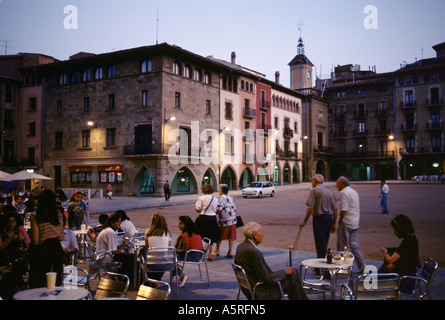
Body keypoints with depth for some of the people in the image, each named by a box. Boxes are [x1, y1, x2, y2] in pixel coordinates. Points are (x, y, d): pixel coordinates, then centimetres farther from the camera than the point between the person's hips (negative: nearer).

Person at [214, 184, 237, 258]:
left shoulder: (221, 198, -9)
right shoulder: (231, 198, 11)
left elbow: (219, 210, -17)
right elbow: (235, 209, 12)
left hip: (224, 221, -5)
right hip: (233, 220, 6)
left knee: (219, 237, 12)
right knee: (231, 237, 8)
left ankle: (217, 251, 24)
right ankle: (230, 253, 10)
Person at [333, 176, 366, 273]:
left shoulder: (344, 193, -15)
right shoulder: (354, 192, 15)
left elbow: (343, 210, -21)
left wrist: (339, 222, -13)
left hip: (346, 223, -9)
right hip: (355, 223, 9)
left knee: (342, 246, 1)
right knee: (354, 244, 13)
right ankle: (362, 266, 12)